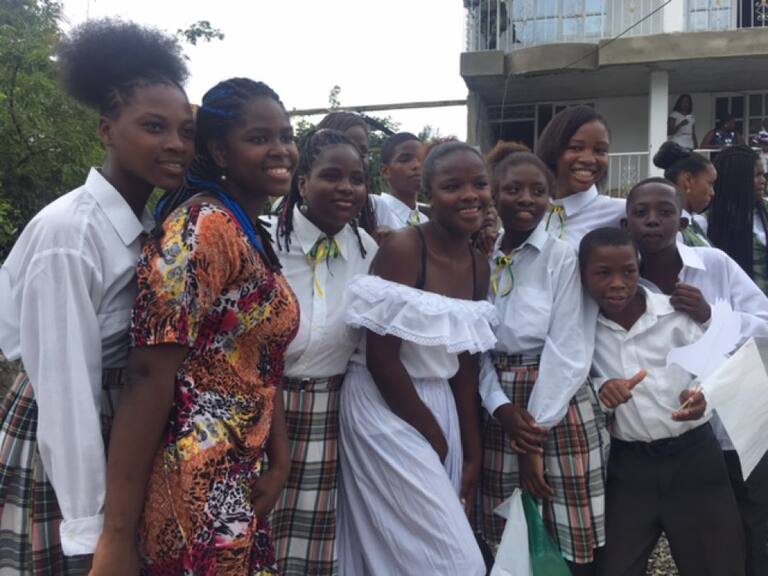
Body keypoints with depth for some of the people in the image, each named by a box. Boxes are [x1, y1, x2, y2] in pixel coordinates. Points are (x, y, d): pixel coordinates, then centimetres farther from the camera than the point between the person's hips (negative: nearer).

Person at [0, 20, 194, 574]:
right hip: (58, 459, -7)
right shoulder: (69, 231, -23)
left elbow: (143, 360, 6)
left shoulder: (147, 227, 1)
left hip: (117, 447, 7)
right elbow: (67, 394, -24)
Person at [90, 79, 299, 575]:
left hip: (236, 485, 9)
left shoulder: (256, 236, 10)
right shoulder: (203, 225, -17)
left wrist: (280, 465, 3)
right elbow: (149, 375, -23)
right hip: (193, 490, -9)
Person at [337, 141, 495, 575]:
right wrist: (432, 435, -8)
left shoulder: (479, 265, 6)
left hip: (441, 407, 7)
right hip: (387, 410, -7)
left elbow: (465, 365, 9)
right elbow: (380, 357, -19)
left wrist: (472, 453, 5)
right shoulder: (401, 250, -17)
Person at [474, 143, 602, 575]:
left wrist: (537, 436, -13)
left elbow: (565, 350, -12)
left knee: (573, 541, 2)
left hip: (558, 402, -4)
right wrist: (501, 407, -12)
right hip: (501, 405, 4)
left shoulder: (562, 257, -8)